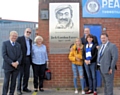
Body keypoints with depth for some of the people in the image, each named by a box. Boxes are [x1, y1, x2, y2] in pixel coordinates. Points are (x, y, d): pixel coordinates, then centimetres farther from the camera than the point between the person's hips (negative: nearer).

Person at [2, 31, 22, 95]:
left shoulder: (18, 45, 12)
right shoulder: (5, 43, -1)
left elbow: (20, 55, 8)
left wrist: (17, 62, -11)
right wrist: (12, 63, -16)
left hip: (16, 66, 4)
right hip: (7, 66, -4)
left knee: (14, 81, 7)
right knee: (6, 81, -1)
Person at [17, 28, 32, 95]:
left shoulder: (30, 40, 14)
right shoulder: (20, 39, -6)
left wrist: (31, 59, 11)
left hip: (28, 59, 6)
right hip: (21, 59, -6)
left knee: (27, 74, 9)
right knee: (20, 74, -1)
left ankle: (25, 88, 21)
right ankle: (19, 89, 8)